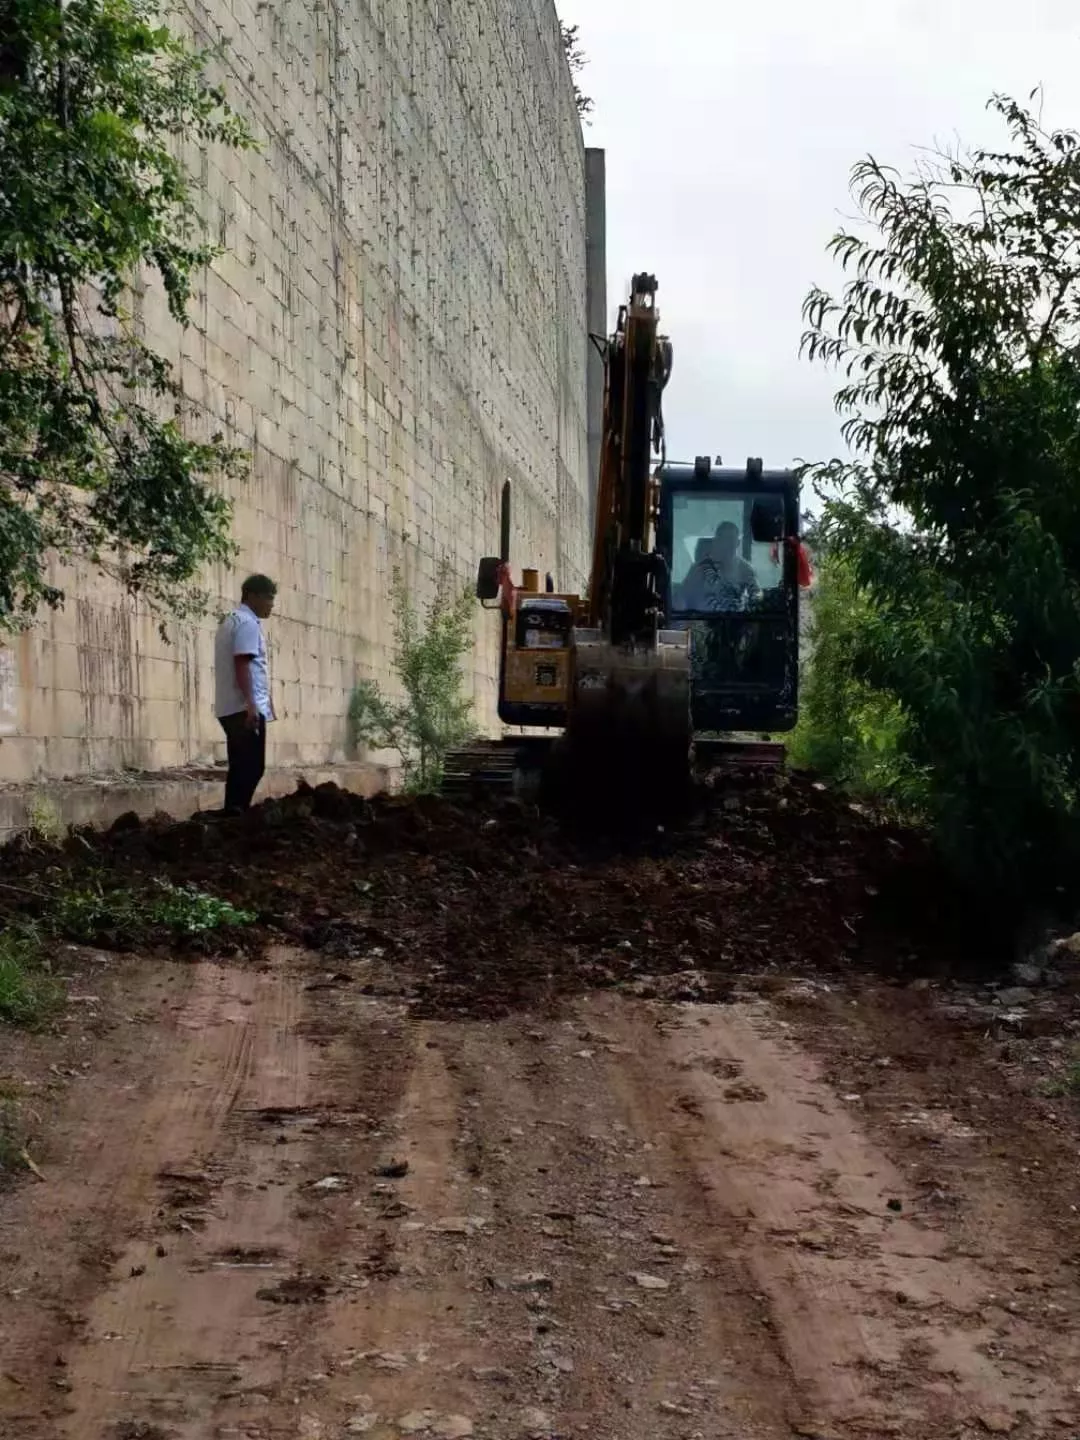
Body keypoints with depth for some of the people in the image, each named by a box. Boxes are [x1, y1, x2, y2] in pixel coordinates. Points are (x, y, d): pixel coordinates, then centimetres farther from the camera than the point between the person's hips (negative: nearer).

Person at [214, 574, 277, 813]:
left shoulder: (232, 620, 22)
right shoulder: (247, 623, -9)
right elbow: (242, 664, -19)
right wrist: (250, 704, -24)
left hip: (230, 707, 10)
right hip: (245, 707, -10)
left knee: (240, 766, 10)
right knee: (252, 766, -10)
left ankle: (232, 814, 8)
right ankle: (237, 812, -15)